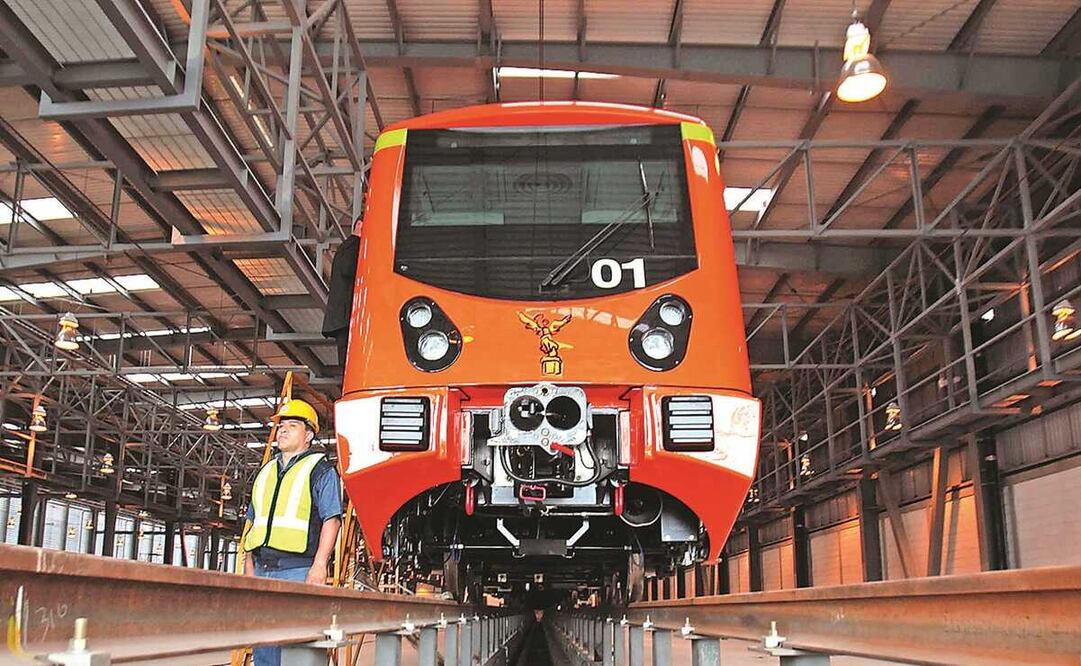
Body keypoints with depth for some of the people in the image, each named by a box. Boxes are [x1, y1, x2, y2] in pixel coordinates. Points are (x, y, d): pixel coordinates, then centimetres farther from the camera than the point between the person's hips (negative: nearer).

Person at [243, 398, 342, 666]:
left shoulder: (321, 470, 1)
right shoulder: (266, 471, 22)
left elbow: (332, 520, -8)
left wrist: (319, 566, -17)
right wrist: (249, 565, 16)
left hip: (298, 570, -7)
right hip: (262, 568, 7)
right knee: (262, 643, 9)